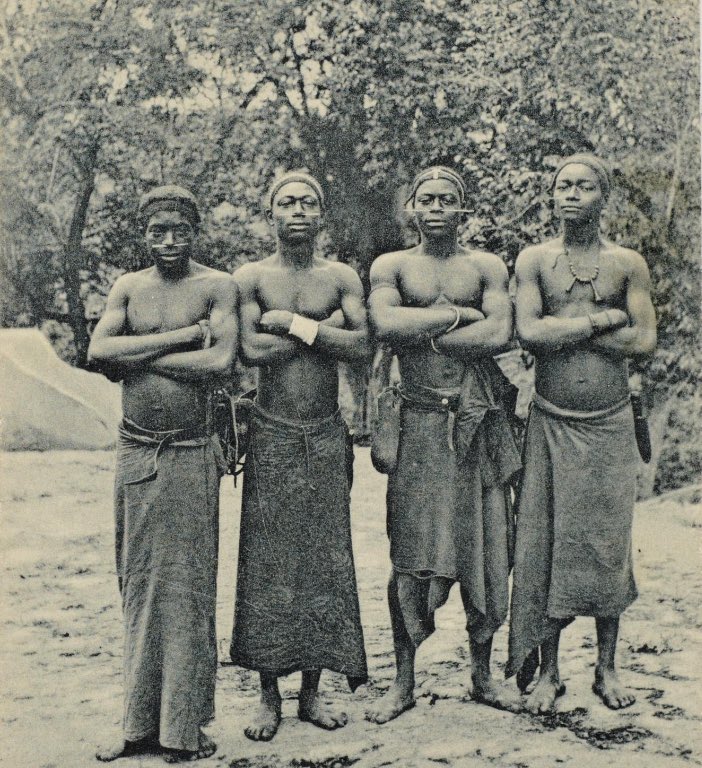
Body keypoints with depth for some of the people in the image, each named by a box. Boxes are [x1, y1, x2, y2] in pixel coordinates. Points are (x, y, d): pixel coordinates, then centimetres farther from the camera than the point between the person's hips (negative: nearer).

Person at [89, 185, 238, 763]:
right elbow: (98, 351, -7)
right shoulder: (128, 288, 10)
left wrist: (137, 357, -11)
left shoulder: (217, 286, -1)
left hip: (190, 454, -4)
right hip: (135, 451, 4)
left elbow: (221, 360, -16)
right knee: (138, 585, 9)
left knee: (187, 589, 1)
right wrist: (183, 335, -12)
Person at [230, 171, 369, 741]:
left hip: (325, 437, 2)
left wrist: (294, 323, -12)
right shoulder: (251, 277, 1)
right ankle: (270, 695, 13)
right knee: (268, 561, 2)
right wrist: (324, 327, -10)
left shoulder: (342, 278, 6)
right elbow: (252, 349, -14)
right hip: (272, 436, -1)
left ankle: (312, 690, 18)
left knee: (324, 559, 5)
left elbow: (362, 346, -9)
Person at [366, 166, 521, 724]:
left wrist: (424, 334, -9)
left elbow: (500, 335, -10)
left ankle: (482, 671, 23)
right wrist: (458, 315, -9)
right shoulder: (390, 266, 6)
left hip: (480, 421, 1)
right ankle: (404, 682, 13)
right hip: (420, 422, -1)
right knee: (411, 551, 0)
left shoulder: (487, 267, 8)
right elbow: (384, 325, -14)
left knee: (485, 546, 6)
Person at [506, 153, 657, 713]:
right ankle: (548, 671, 15)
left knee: (608, 544, 6)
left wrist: (562, 331, -9)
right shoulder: (534, 260, 2)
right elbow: (529, 332, -12)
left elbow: (645, 340, -6)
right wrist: (601, 319, -11)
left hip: (610, 422, 1)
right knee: (548, 543, 3)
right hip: (552, 422, 0)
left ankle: (606, 668, 21)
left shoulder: (627, 264, 3)